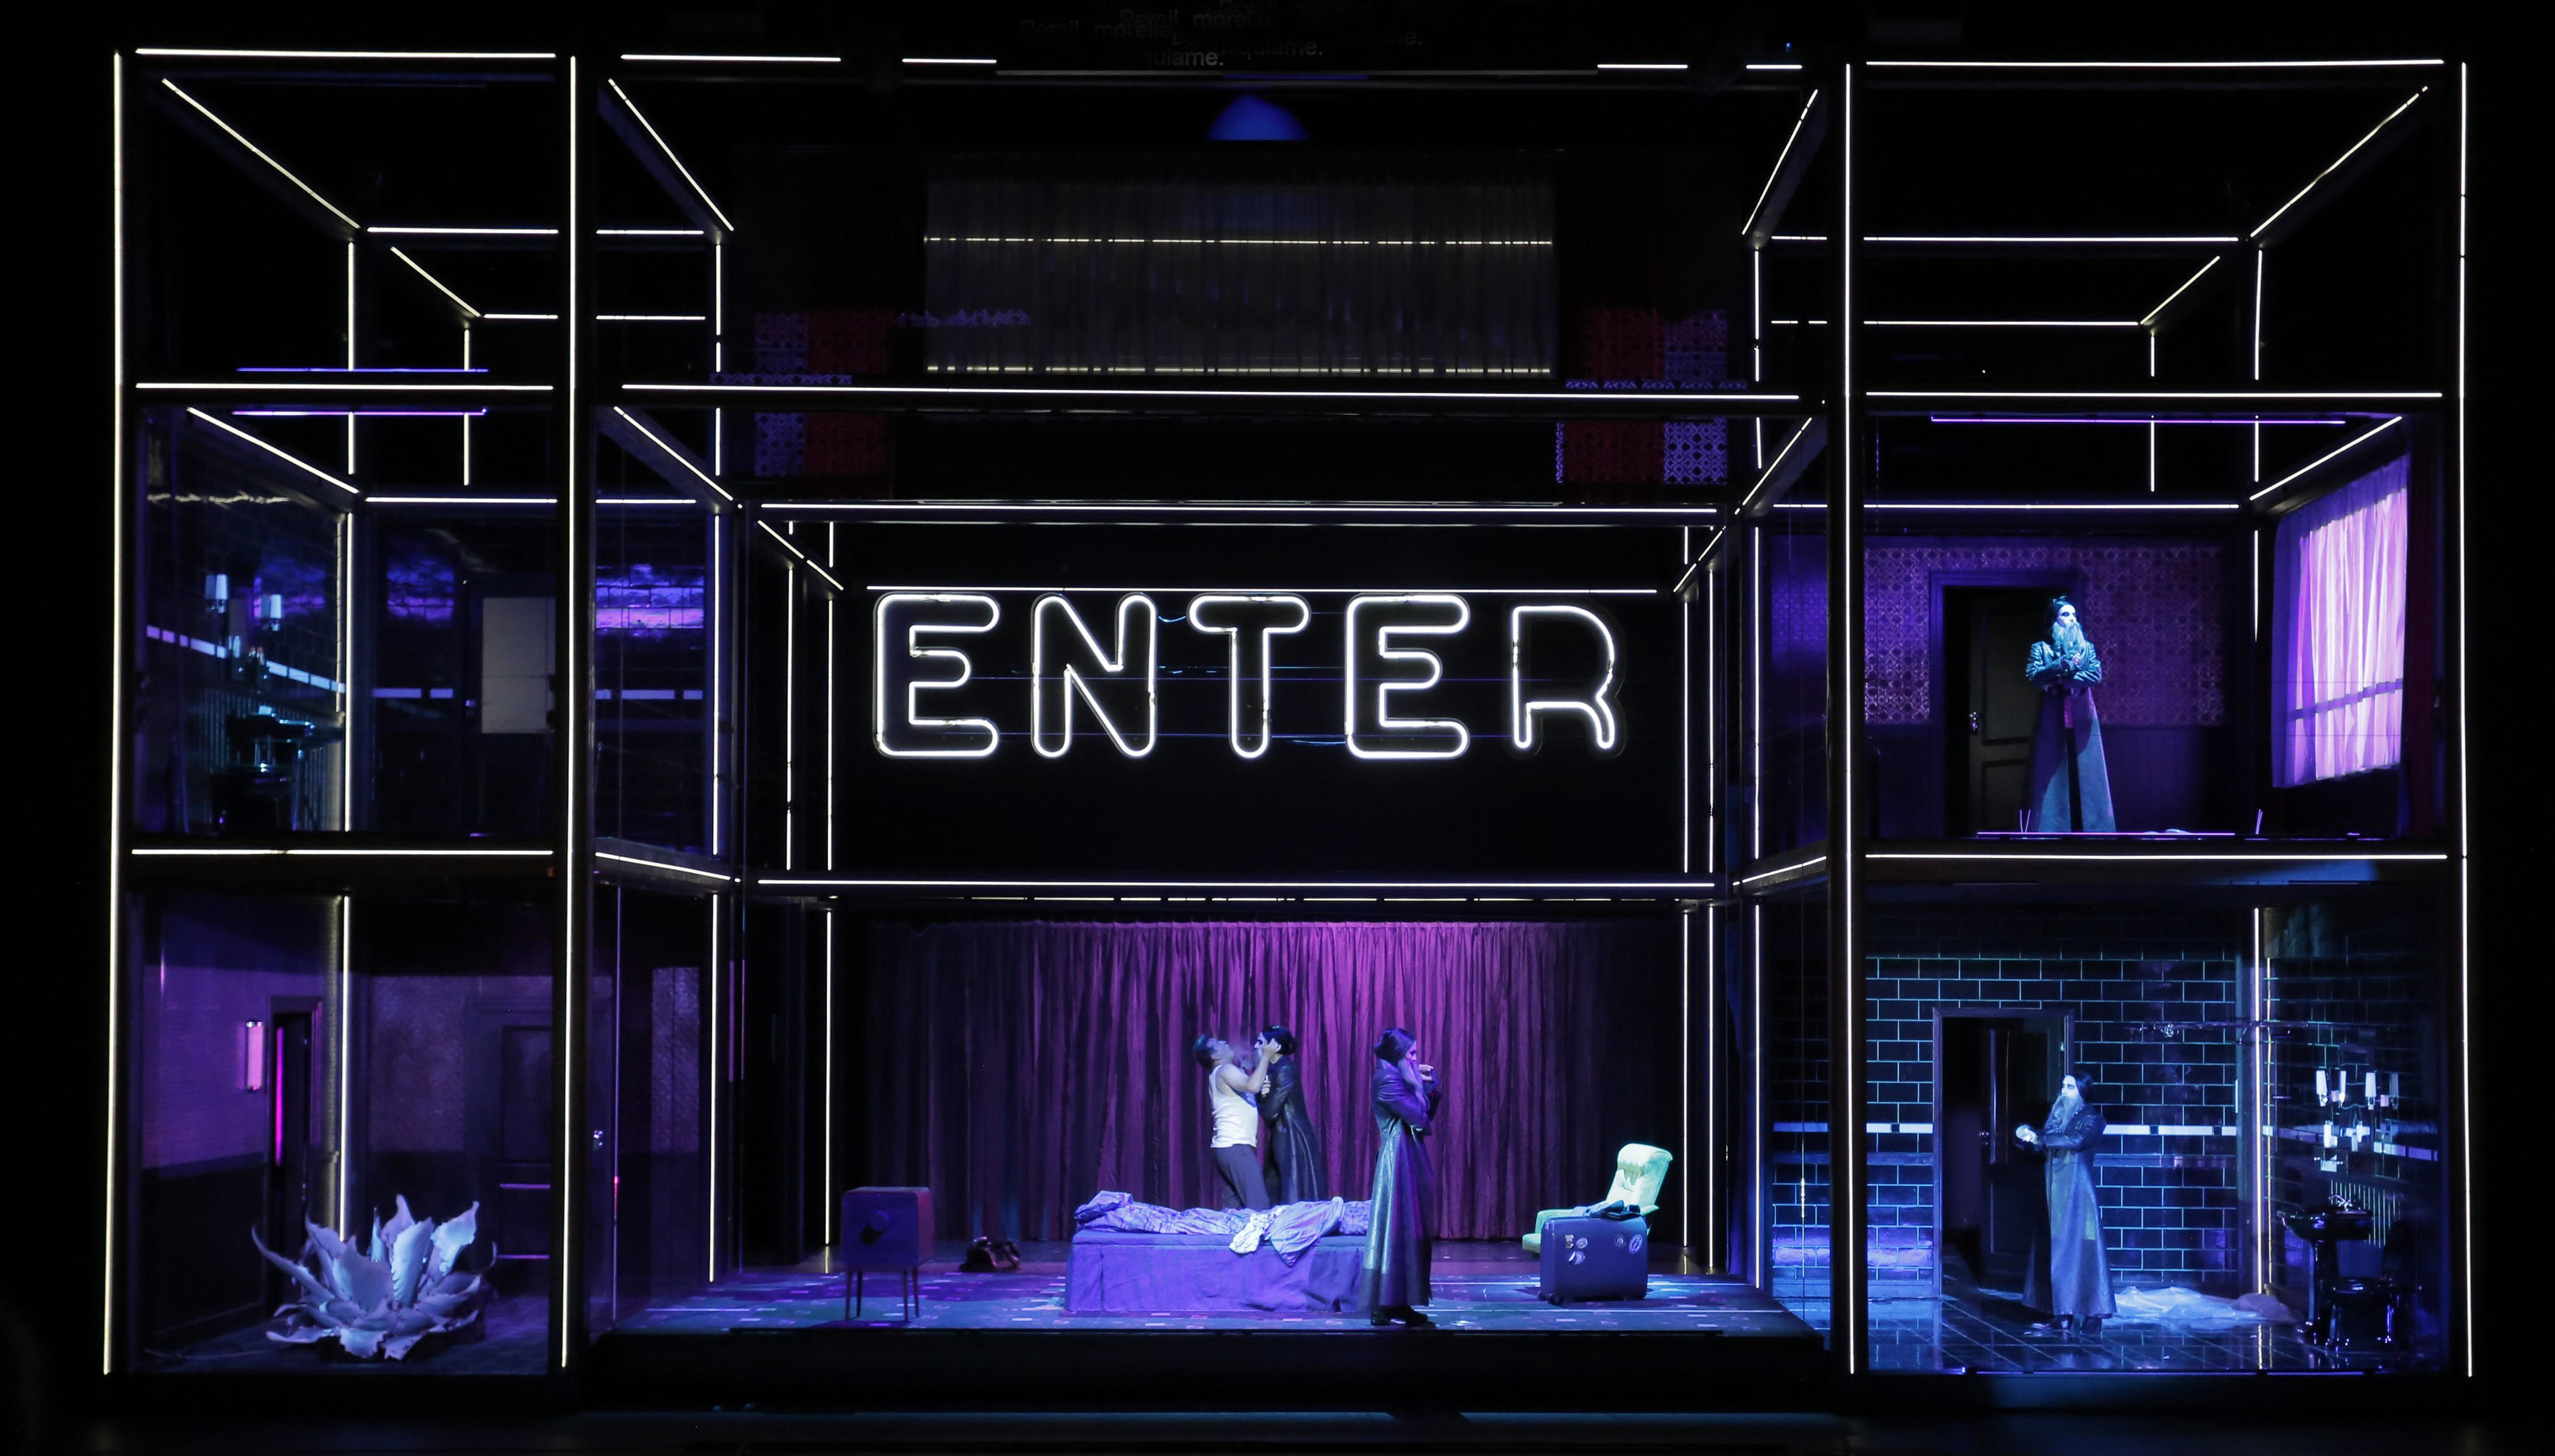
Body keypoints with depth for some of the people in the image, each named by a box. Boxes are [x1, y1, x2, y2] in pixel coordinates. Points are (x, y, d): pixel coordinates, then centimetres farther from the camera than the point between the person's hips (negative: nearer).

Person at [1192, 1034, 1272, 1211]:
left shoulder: (1224, 1073, 22)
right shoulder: (1226, 1070, -8)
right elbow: (1253, 1086, -26)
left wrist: (1263, 1090, 5)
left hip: (1228, 1146, 10)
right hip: (1235, 1146, -10)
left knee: (1233, 1207, 6)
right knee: (1258, 1206, -17)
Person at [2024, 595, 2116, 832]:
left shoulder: (2087, 648, 14)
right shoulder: (2041, 648, 8)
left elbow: (2096, 674, -2)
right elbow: (2033, 675, -9)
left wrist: (2061, 679, -12)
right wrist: (2063, 665, -18)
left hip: (2083, 722, 2)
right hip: (2053, 722, -2)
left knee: (2087, 777, -1)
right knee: (2052, 776, -5)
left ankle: (2091, 831, -1)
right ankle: (2052, 833, -6)